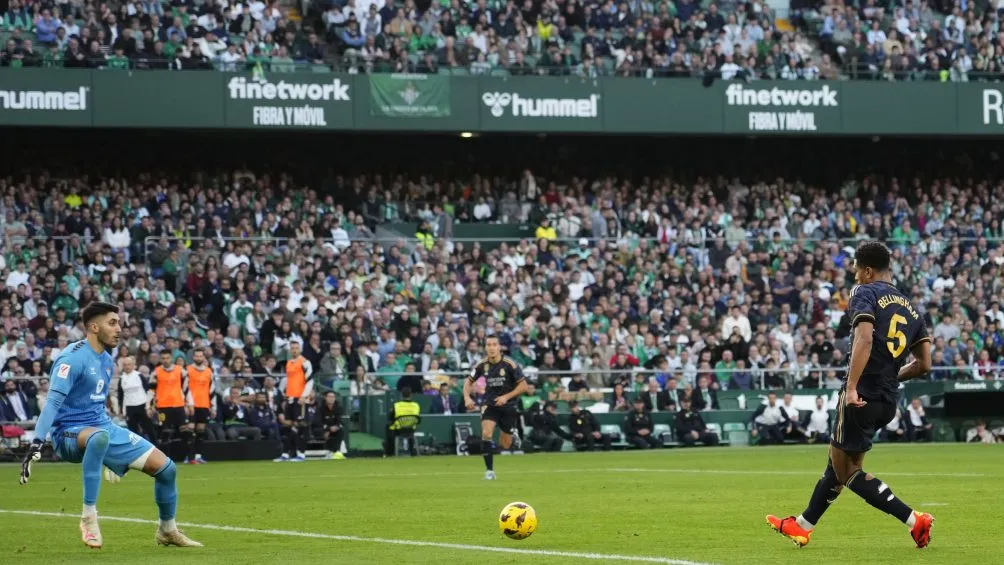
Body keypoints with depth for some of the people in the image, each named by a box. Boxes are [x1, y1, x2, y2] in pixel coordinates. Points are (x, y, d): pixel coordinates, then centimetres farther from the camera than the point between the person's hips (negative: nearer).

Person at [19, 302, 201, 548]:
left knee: (166, 468, 3)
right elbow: (54, 401, -24)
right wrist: (37, 443, -35)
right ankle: (89, 517, -35)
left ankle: (168, 531, 27)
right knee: (100, 436, -45)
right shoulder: (74, 357, -15)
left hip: (103, 428, 9)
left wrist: (114, 453, 30)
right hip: (70, 433, -9)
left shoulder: (107, 361, 12)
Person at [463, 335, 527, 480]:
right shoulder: (481, 365, -7)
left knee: (505, 445, 3)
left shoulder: (510, 364, -16)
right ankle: (489, 471, -15)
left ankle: (515, 435, 42)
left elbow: (523, 385, -11)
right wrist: (467, 397, -11)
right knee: (486, 433, -24)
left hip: (508, 405, -2)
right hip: (490, 404, 2)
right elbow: (469, 382, 8)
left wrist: (506, 397, -21)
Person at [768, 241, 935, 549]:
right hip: (888, 402, 8)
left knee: (847, 471, 4)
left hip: (862, 396, -8)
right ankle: (803, 526, 34)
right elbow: (924, 364, 10)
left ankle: (914, 520, -7)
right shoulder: (910, 308, 14)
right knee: (838, 460, 21)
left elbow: (864, 339, -23)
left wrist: (852, 387, -26)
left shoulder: (864, 293, -6)